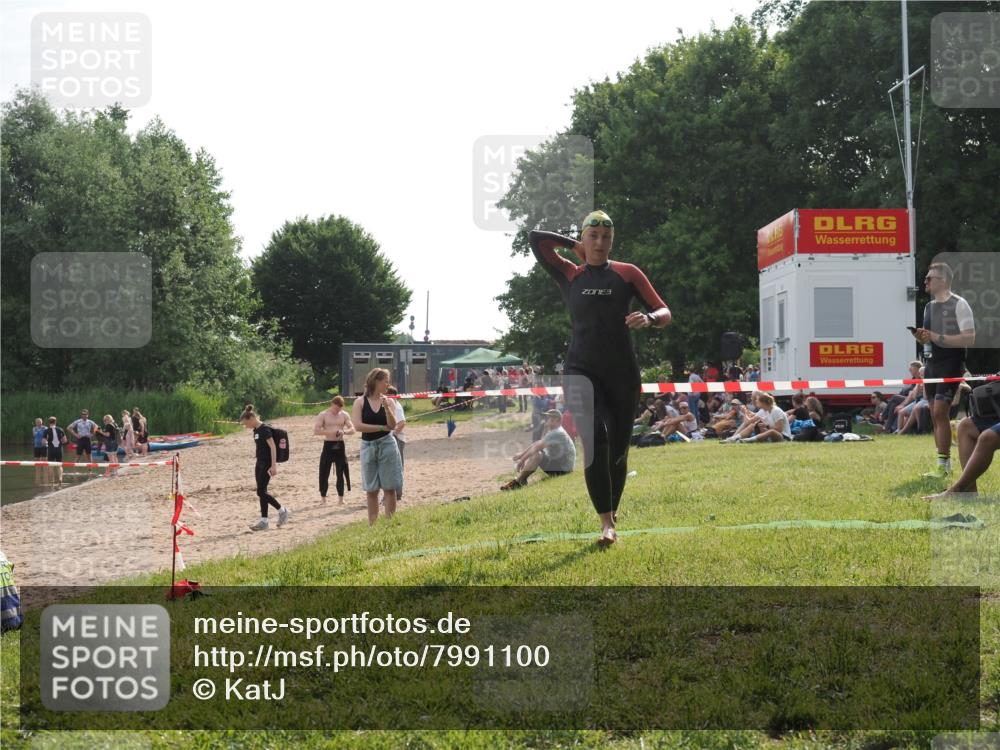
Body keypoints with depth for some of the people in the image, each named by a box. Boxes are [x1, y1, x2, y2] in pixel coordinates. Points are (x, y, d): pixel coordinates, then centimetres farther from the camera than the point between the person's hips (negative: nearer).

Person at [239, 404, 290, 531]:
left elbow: (273, 447, -19)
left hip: (267, 464, -9)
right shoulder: (256, 430, 11)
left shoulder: (264, 429, -16)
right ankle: (263, 521, 8)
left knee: (261, 492, -9)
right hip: (260, 463, 9)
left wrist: (274, 465, -23)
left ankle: (282, 510, 4)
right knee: (261, 492, 7)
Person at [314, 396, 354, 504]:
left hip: (340, 445, 2)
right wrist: (330, 432, -21)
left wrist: (344, 432, -18)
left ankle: (340, 498, 7)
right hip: (328, 445, -2)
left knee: (341, 473, 2)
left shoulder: (344, 415, 5)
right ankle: (323, 498, 7)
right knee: (324, 473, -1)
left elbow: (352, 429, 3)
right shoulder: (323, 415, -3)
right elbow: (315, 431, -11)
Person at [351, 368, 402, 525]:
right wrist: (382, 427, -9)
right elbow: (358, 426, -12)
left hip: (387, 445, 0)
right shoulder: (360, 402, -2)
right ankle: (372, 524, 11)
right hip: (368, 446, 0)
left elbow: (392, 425, -7)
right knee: (371, 490, 6)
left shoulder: (388, 401, 2)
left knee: (389, 487, -1)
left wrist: (386, 407, -22)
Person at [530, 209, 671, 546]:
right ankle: (606, 523, -21)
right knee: (595, 438, -22)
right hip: (581, 371, -1)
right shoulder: (569, 274, 6)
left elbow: (665, 313, 1)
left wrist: (649, 319, -21)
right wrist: (575, 247, 9)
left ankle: (613, 513, 29)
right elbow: (536, 238, 1)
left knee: (617, 448, 7)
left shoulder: (627, 273, 5)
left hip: (622, 373, 1)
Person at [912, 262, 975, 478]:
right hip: (931, 363, 8)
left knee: (940, 412, -15)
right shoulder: (929, 306, 15)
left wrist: (938, 337, -22)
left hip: (950, 364, -8)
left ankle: (943, 464, -11)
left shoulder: (959, 304, -9)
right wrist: (921, 337, 1)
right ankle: (945, 464, 15)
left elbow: (970, 339, -16)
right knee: (935, 415, 8)